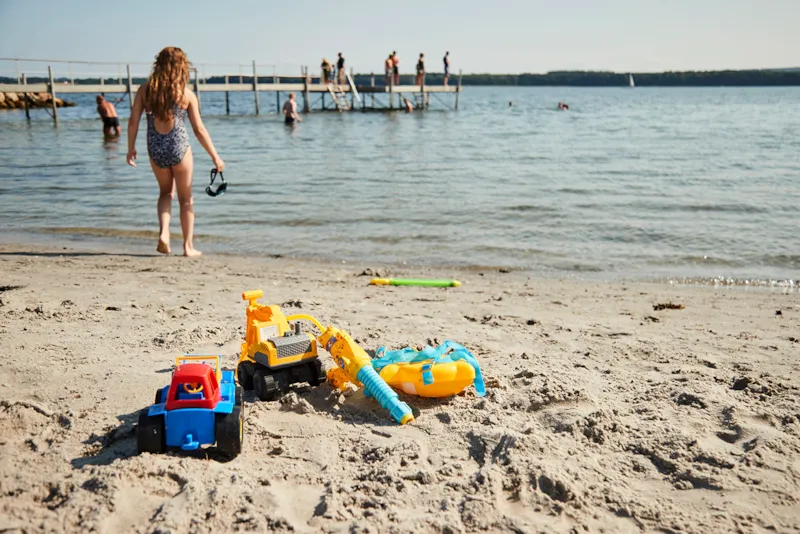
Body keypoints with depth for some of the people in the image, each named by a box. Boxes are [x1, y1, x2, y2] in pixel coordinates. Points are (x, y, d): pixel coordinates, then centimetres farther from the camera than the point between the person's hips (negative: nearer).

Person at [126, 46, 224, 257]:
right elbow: (199, 130, -5)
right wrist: (215, 156, 2)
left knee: (165, 192, 25)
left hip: (155, 149, 3)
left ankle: (163, 232, 5)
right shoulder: (186, 94, -6)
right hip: (179, 148, -3)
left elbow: (133, 121, -1)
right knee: (186, 198, 12)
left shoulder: (145, 89, 0)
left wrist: (131, 148, 11)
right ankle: (188, 246, 16)